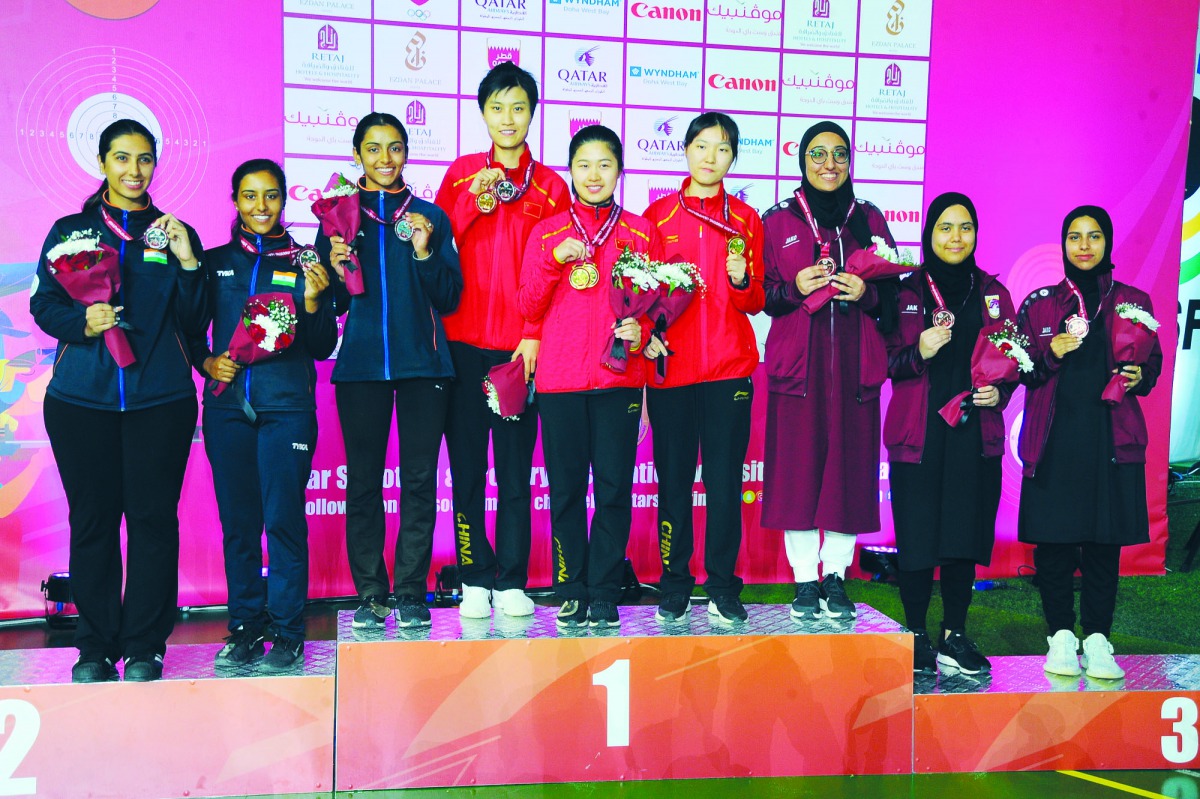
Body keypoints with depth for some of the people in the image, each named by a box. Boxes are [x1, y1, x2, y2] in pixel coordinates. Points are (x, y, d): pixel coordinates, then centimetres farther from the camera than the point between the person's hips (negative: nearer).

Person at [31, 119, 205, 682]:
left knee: (153, 518, -3)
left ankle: (145, 647, 7)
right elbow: (42, 303, 9)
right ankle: (96, 646, 14)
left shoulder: (174, 234, 12)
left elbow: (193, 323, 7)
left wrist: (188, 264, -7)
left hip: (160, 398, 0)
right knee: (92, 520, 2)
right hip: (82, 400, 1)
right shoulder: (69, 230, 13)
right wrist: (82, 321, -11)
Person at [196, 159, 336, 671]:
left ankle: (287, 629, 5)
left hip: (288, 407, -2)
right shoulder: (214, 262, 11)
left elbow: (323, 348, 4)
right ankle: (245, 625, 17)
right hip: (227, 408, 2)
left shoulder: (303, 263, 6)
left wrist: (312, 301, -12)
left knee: (284, 518, -4)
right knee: (237, 521, 6)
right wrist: (207, 362, -3)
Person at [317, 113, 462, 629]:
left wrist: (425, 254, -10)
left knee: (419, 480, 0)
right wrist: (335, 268, -10)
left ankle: (411, 594, 8)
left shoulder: (431, 217, 10)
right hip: (360, 365, 0)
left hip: (422, 363, 0)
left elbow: (450, 299, 5)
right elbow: (330, 305, 9)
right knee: (363, 480, 1)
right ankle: (370, 595, 10)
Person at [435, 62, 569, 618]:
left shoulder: (550, 185, 8)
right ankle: (476, 579, 13)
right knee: (467, 465, 4)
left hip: (521, 346, -1)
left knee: (516, 468, 2)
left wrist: (536, 335, -7)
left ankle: (512, 582, 11)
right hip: (464, 342, 1)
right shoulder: (462, 173, 10)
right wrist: (474, 203, -10)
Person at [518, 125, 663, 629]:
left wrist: (641, 329, -11)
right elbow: (528, 307, 6)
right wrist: (555, 260, -9)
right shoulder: (547, 233, 11)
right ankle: (571, 592, 14)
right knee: (566, 488, 3)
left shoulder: (641, 232, 11)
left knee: (614, 488, -1)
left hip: (618, 376, 0)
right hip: (559, 377, 1)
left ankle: (604, 595, 8)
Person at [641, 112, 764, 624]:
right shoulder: (657, 216, 10)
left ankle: (723, 587, 10)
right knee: (673, 477, 3)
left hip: (728, 366, 0)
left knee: (724, 479, -1)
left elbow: (756, 301, 8)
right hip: (670, 365, 0)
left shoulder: (745, 219, 11)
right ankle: (674, 584, 13)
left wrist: (742, 281, -13)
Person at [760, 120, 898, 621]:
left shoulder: (869, 219, 13)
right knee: (797, 465, -4)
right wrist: (795, 288, -11)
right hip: (796, 359, -1)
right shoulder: (778, 221, 9)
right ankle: (804, 579, 7)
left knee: (850, 464, 0)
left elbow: (892, 294, 13)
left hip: (855, 361, 1)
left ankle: (836, 576, 12)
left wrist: (867, 293, -7)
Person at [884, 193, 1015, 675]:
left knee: (965, 534, 4)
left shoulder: (992, 292, 12)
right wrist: (919, 352, -17)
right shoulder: (906, 291, 4)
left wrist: (999, 391, -3)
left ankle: (955, 636, 17)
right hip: (919, 433, -2)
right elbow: (885, 361, 2)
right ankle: (916, 636, 12)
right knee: (917, 535, -2)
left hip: (976, 432, 2)